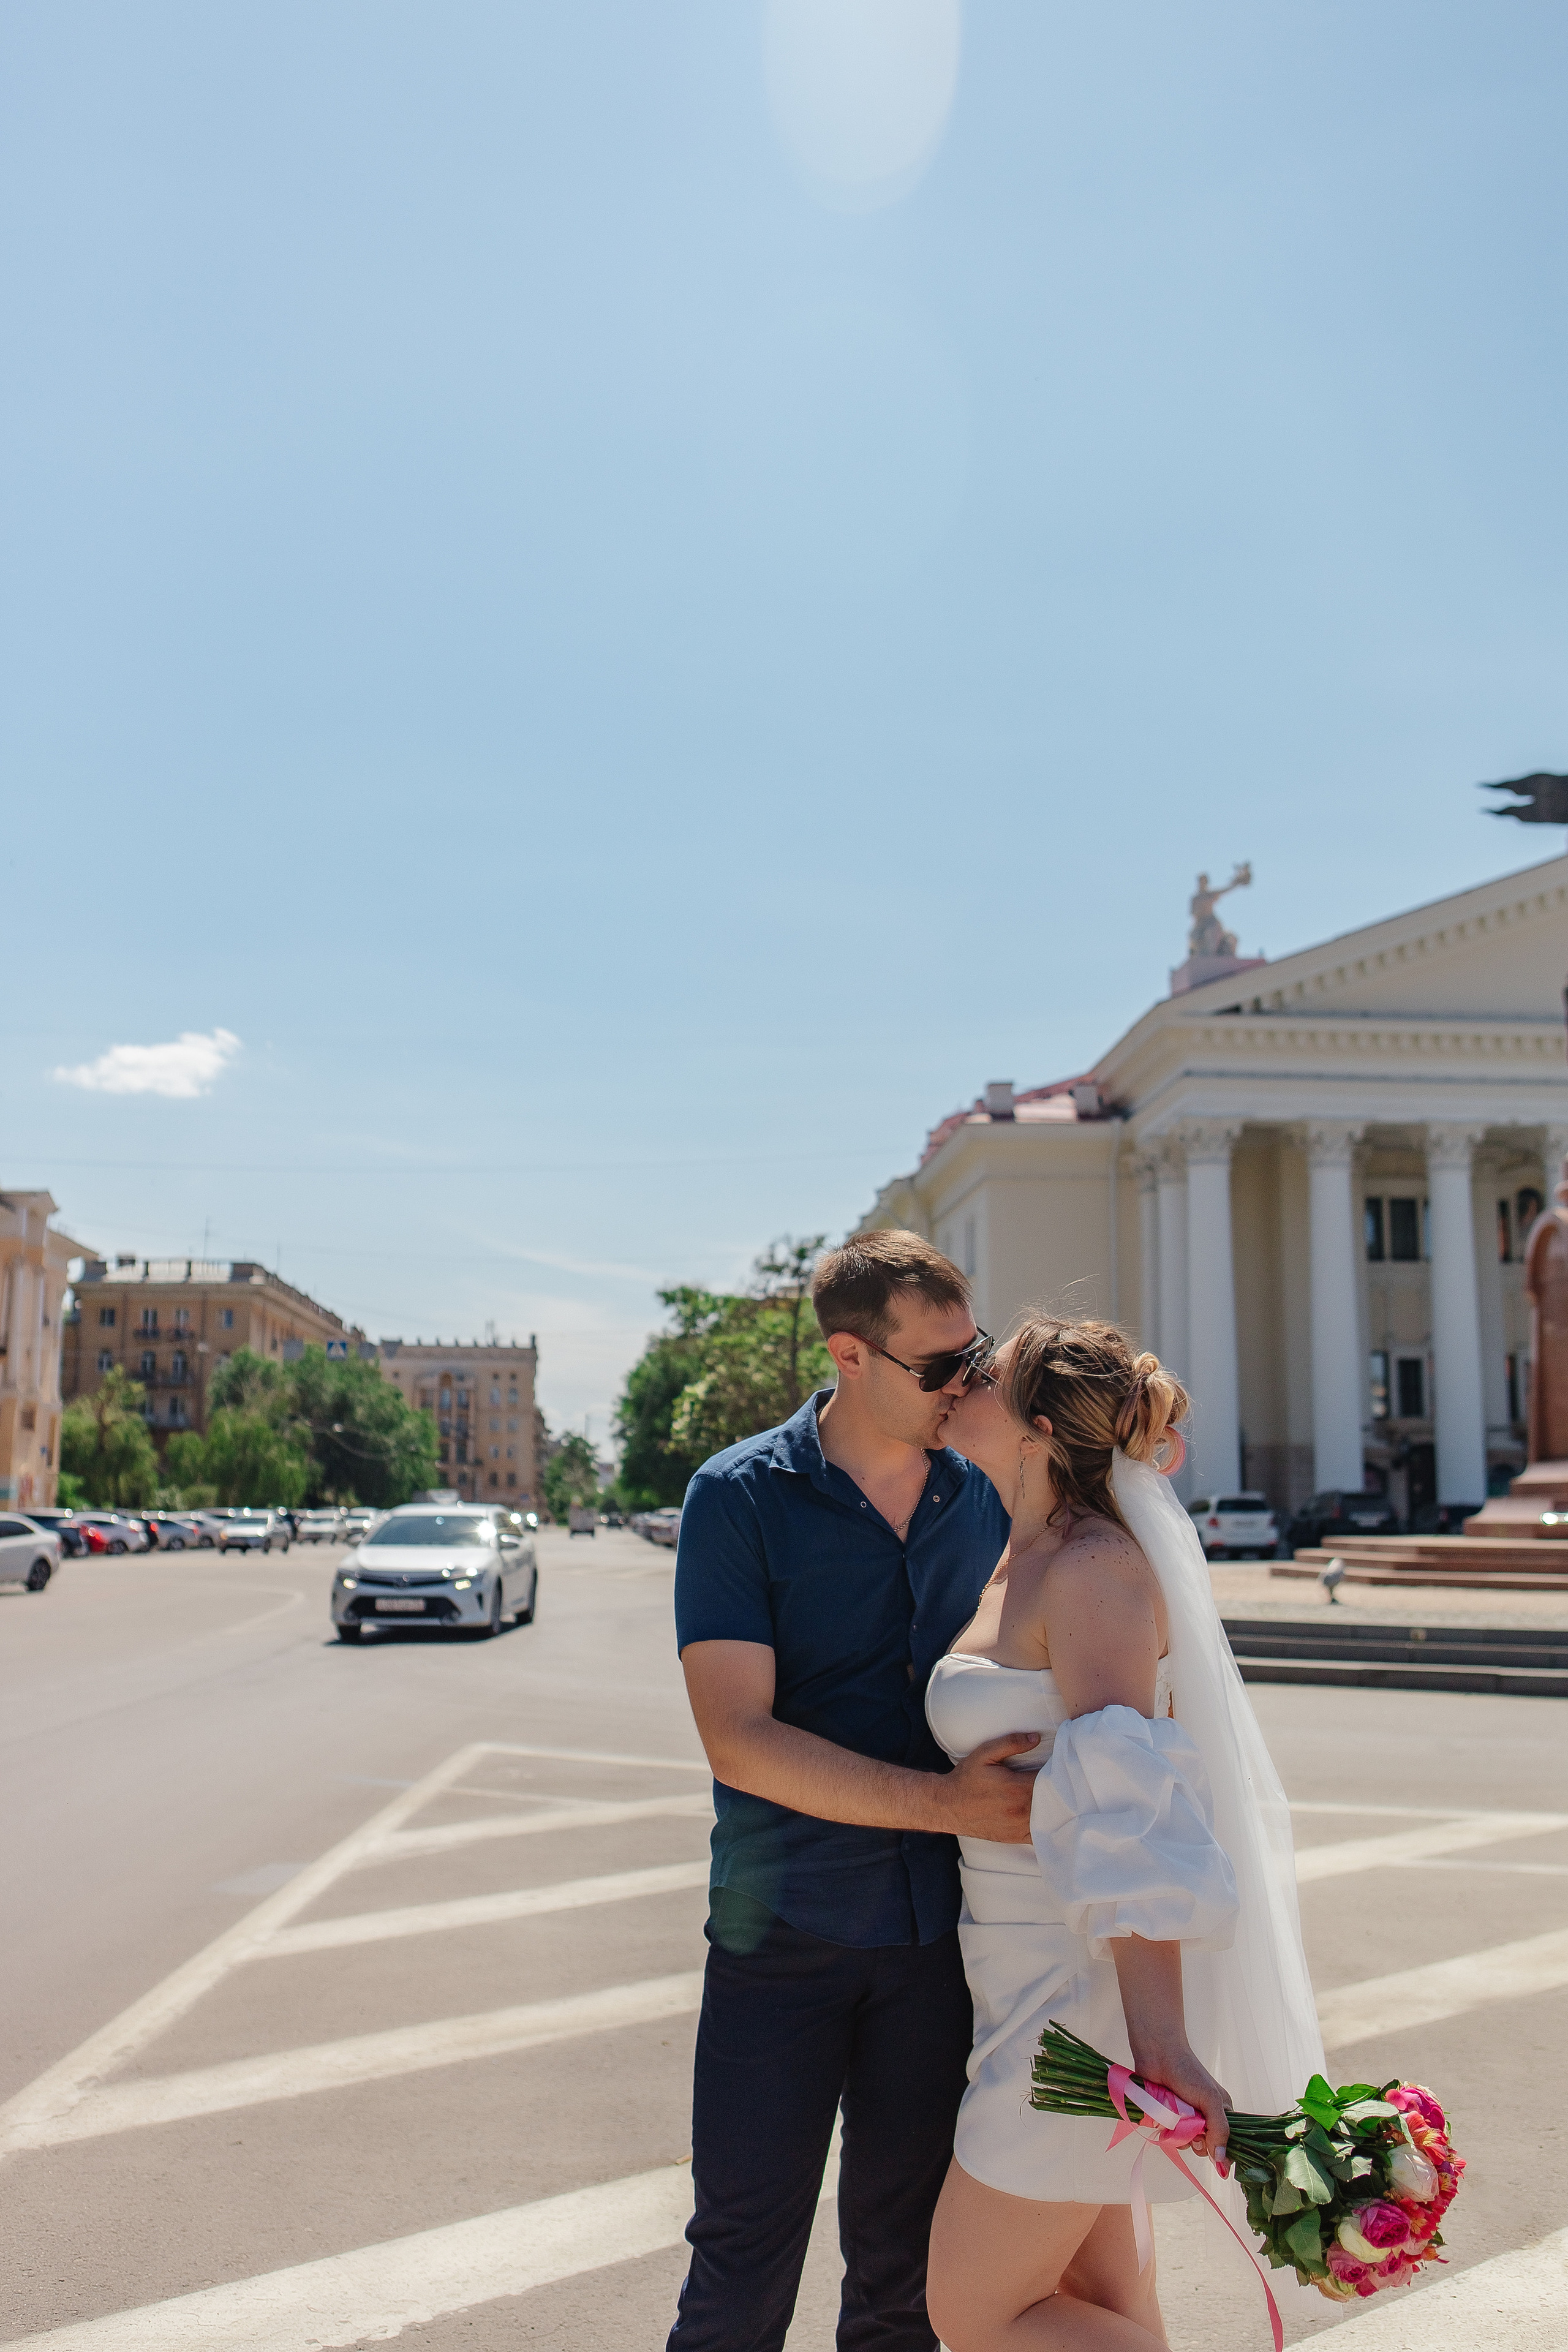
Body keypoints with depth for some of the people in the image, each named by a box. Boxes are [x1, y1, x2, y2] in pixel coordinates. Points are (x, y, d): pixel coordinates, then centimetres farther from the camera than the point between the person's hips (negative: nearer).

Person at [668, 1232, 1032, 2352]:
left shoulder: (984, 1492, 3)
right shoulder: (740, 1496, -9)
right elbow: (739, 1741, -17)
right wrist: (944, 1801, -22)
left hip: (940, 1926, 3)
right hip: (784, 1931, -3)